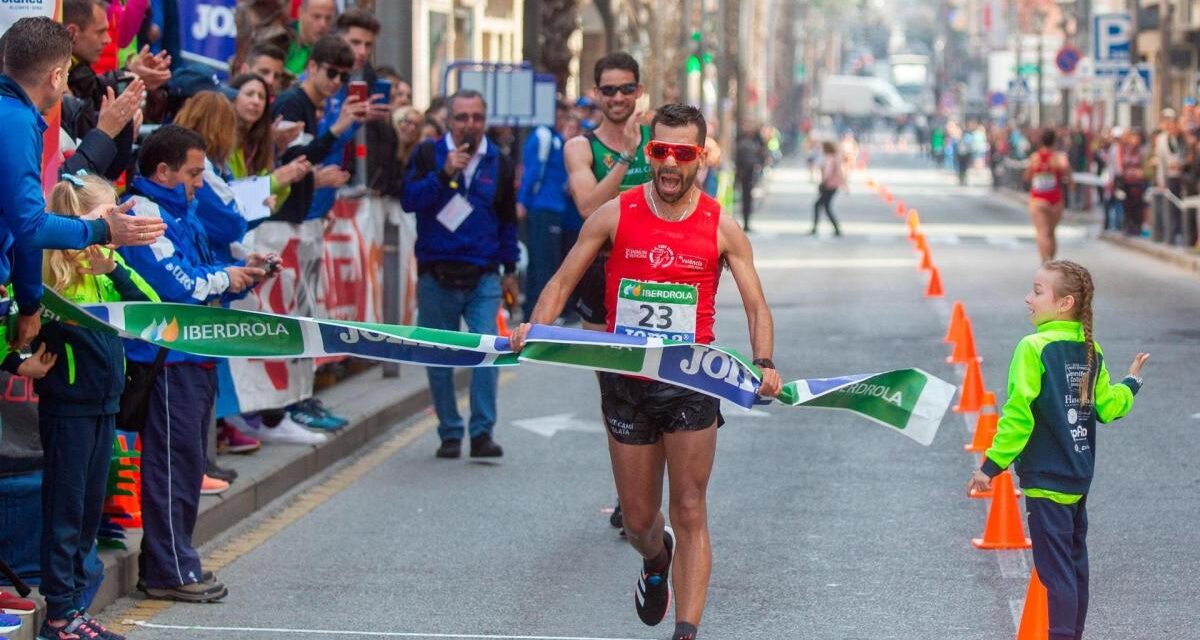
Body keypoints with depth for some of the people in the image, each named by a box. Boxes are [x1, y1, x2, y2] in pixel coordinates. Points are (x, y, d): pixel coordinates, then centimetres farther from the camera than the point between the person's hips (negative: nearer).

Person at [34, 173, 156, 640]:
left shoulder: (108, 267, 8)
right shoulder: (51, 270, -13)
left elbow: (152, 307, -2)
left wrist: (114, 269, -13)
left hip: (104, 404, 7)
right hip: (66, 404, -7)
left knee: (90, 509, 12)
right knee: (65, 508, -1)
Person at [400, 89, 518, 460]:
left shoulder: (499, 164, 9)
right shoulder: (429, 155, 2)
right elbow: (409, 200, -11)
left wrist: (509, 269, 17)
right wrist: (444, 173, -20)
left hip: (483, 278, 1)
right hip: (436, 276, -1)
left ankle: (482, 433, -9)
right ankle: (450, 433, 16)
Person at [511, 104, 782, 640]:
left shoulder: (722, 228, -3)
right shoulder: (615, 215, -2)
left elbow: (756, 305, 1)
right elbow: (563, 281, 2)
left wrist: (764, 363, -17)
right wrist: (534, 328, -16)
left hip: (692, 384, -1)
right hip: (626, 383, 1)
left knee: (690, 513, -6)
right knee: (638, 520, 11)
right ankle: (656, 562, 46)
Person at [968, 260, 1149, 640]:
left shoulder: (1034, 349, -16)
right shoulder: (1090, 351, 5)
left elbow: (1018, 414, -19)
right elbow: (1107, 407, 9)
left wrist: (992, 465, -13)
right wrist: (1131, 384, 29)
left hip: (1046, 478, -7)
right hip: (1079, 478, 8)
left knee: (1055, 570, -5)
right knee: (1075, 563, 16)